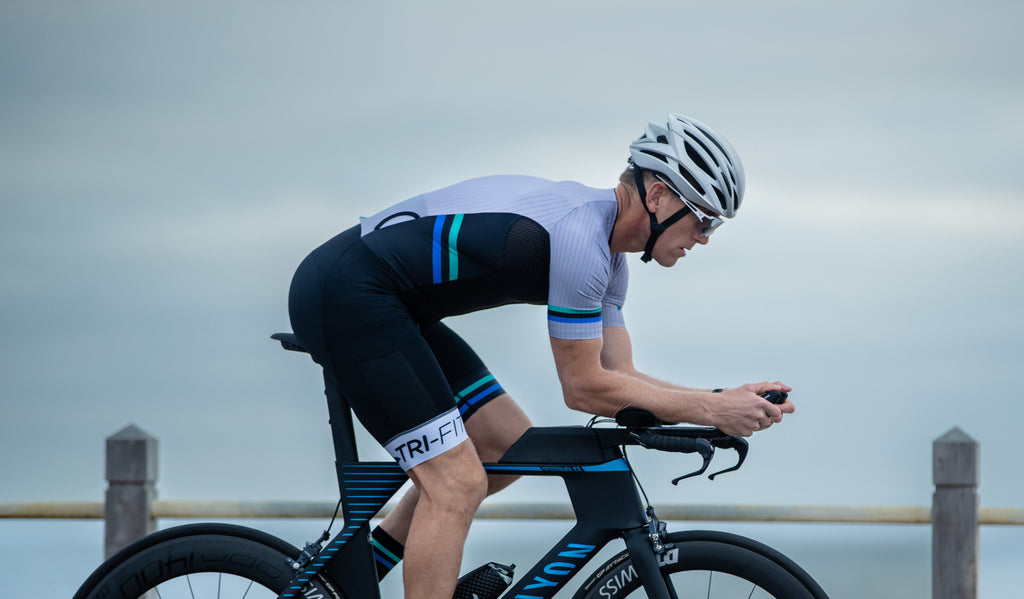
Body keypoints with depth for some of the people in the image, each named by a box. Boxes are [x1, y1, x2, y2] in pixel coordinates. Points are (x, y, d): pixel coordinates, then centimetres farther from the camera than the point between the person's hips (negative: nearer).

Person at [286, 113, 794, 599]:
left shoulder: (607, 256, 11)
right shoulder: (580, 235, -20)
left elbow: (619, 380, 13)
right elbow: (584, 388, -15)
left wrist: (731, 401, 2)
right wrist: (712, 412, -11)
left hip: (392, 302, 11)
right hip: (345, 295, -11)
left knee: (509, 444, 12)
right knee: (458, 482, -13)